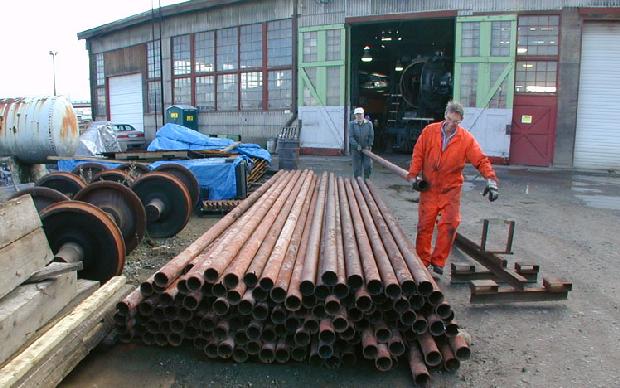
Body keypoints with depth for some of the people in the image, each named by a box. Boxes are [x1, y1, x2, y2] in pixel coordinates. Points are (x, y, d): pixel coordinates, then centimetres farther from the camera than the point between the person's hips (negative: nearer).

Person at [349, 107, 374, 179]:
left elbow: (371, 136, 2)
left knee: (368, 166, -6)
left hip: (366, 148, 1)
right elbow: (351, 137, -8)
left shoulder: (369, 124, 2)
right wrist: (357, 145, -20)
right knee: (357, 167, 3)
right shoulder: (352, 124, -1)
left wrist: (369, 146, -10)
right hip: (356, 149, 0)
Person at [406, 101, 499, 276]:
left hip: (451, 189, 0)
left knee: (449, 225, -5)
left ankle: (438, 261, 9)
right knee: (424, 225, 5)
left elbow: (481, 160, -12)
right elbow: (418, 154, 1)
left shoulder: (466, 139, -7)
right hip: (428, 187, 1)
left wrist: (491, 180, -25)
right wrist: (414, 176, -4)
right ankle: (422, 260, 18)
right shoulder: (429, 131, -4)